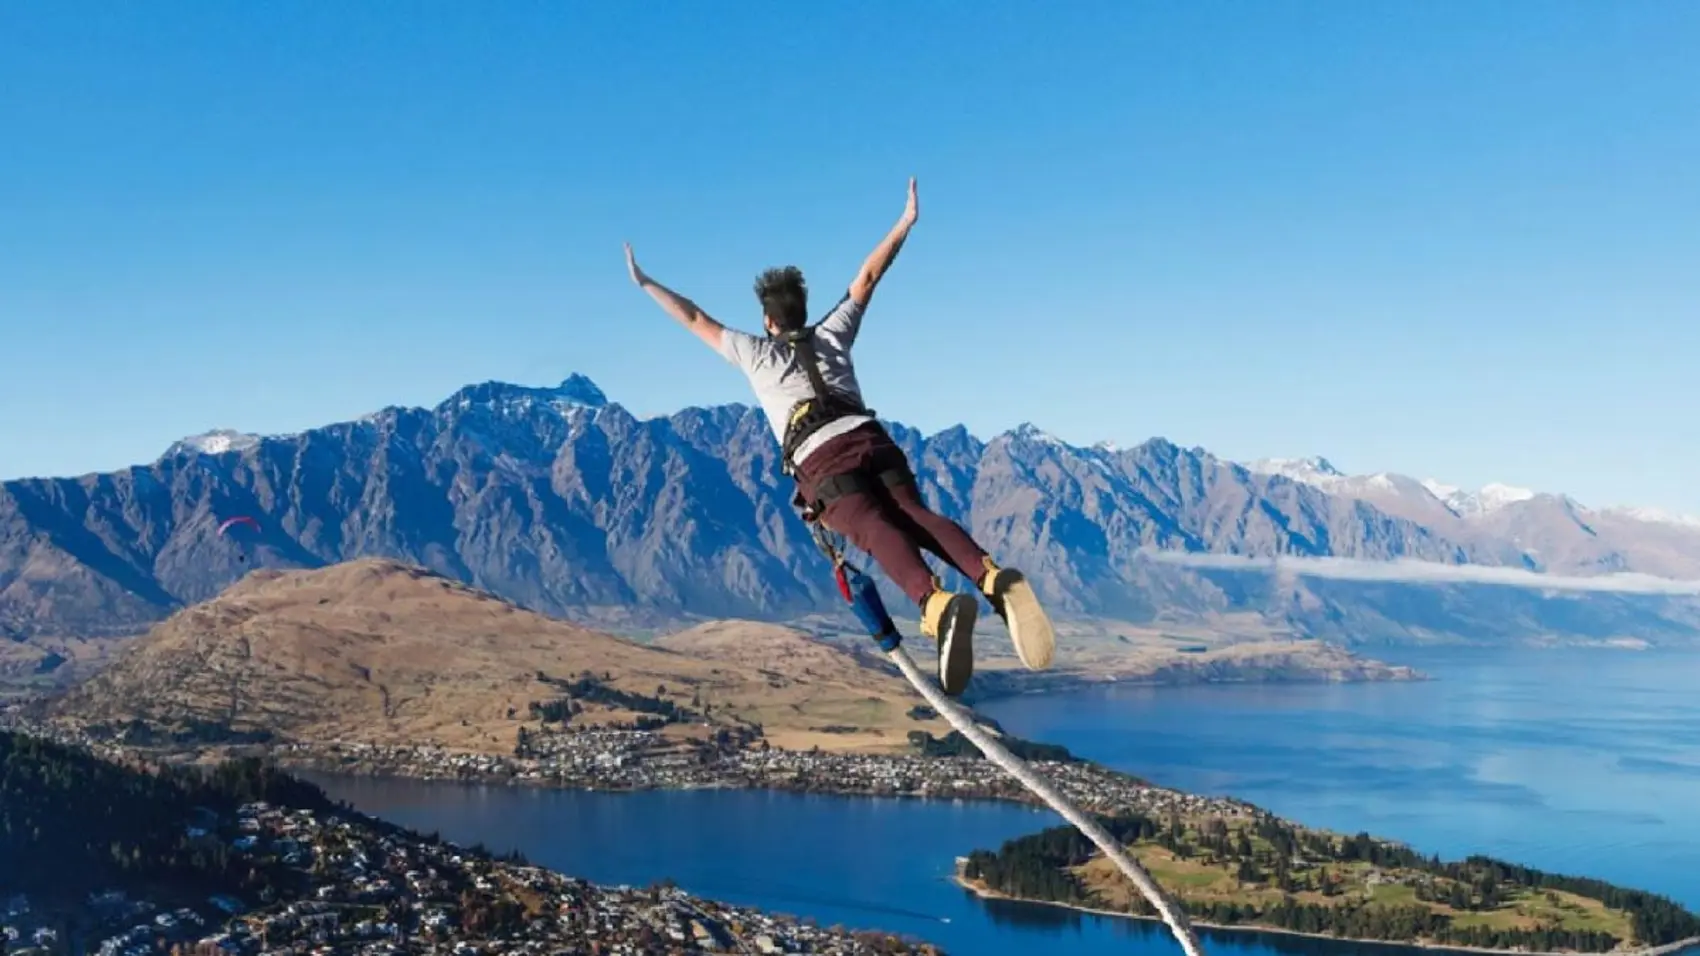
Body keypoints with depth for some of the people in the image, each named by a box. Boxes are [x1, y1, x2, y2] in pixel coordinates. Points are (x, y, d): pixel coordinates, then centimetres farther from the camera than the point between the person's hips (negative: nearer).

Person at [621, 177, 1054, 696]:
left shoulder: (755, 351, 27)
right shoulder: (832, 333, 32)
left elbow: (695, 319, 35)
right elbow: (868, 278, 40)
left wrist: (644, 283, 47)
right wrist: (906, 221, 45)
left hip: (821, 460, -3)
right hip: (872, 439, 4)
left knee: (878, 532, -26)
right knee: (917, 516, -16)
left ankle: (937, 601, -55)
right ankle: (994, 577, -46)